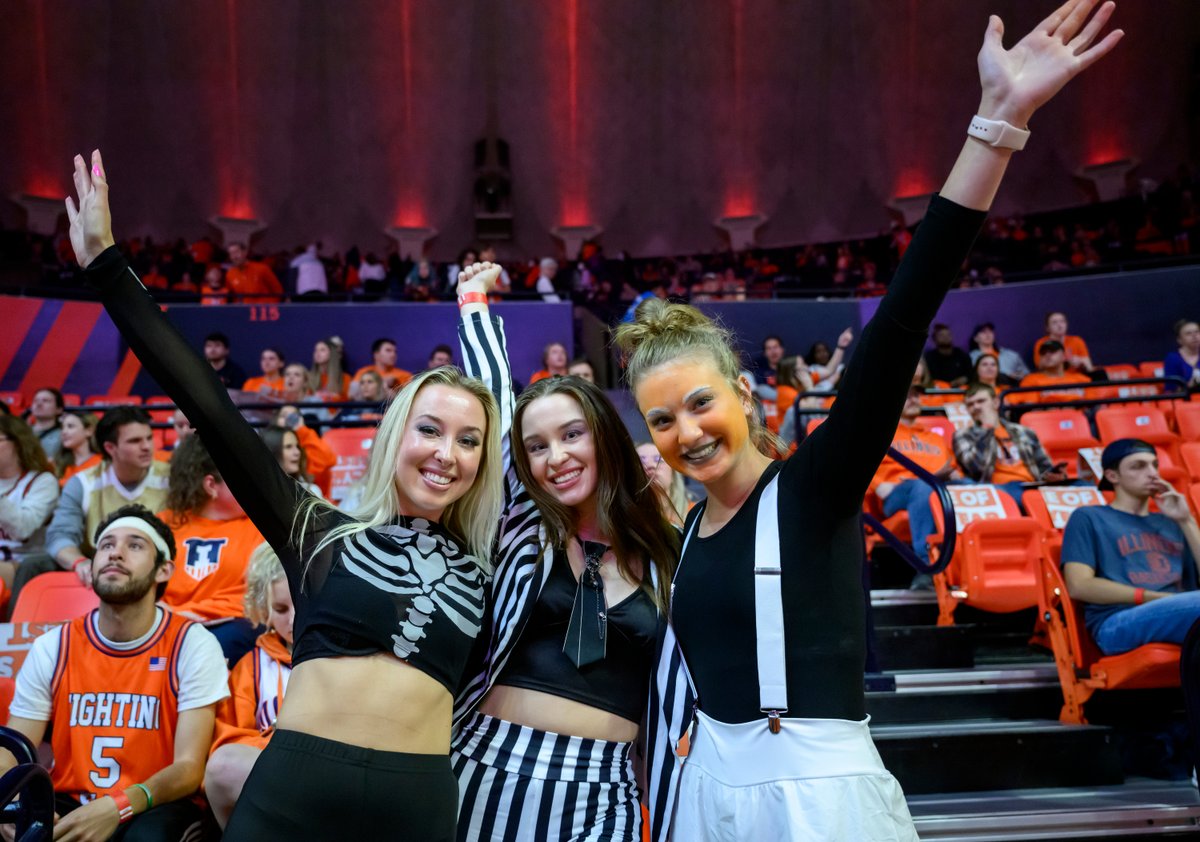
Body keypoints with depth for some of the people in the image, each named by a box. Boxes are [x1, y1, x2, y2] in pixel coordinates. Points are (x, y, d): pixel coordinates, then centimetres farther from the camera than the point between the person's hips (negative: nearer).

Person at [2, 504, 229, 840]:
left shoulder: (194, 645, -9)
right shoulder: (51, 649, 1)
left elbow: (189, 768, -13)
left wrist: (119, 807, -32)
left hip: (154, 808, -2)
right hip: (69, 805, 2)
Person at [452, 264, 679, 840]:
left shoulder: (662, 552, 4)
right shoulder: (520, 525, 3)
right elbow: (493, 404, 5)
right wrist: (475, 300, 15)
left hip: (602, 786, 0)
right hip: (492, 771, 1)